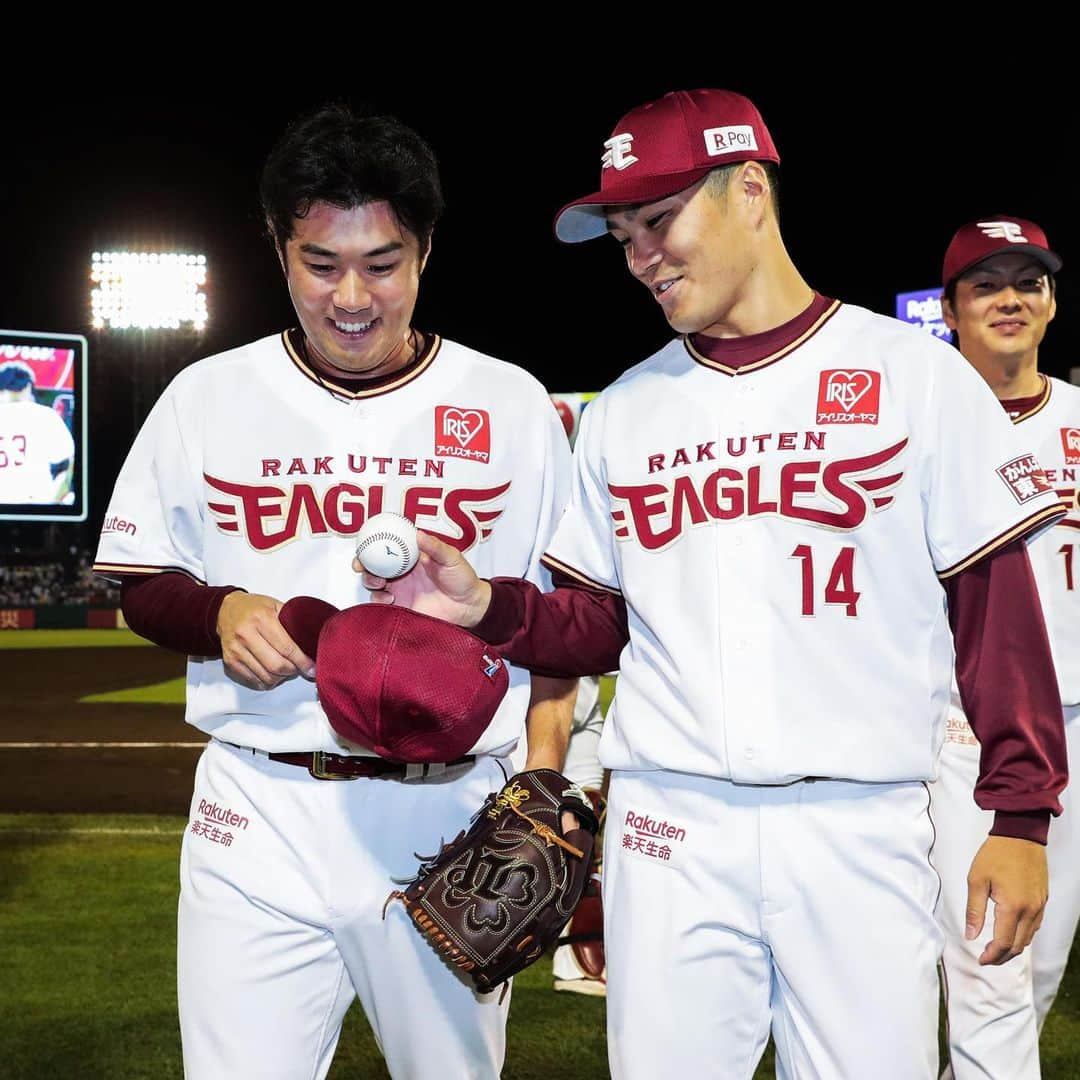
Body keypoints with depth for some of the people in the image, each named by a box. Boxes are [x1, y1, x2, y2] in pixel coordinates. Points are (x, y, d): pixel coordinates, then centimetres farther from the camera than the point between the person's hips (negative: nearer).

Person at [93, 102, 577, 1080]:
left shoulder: (513, 404, 3)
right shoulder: (207, 395, 6)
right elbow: (140, 586, 13)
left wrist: (541, 788, -6)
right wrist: (221, 614, -9)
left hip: (451, 816, 0)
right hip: (258, 816, 1)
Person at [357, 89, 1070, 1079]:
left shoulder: (916, 375, 0)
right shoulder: (623, 409, 11)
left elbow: (995, 605, -1)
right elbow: (598, 626, 14)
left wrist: (1021, 812, -6)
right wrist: (489, 608, -5)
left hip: (860, 825, -2)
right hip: (669, 825, 3)